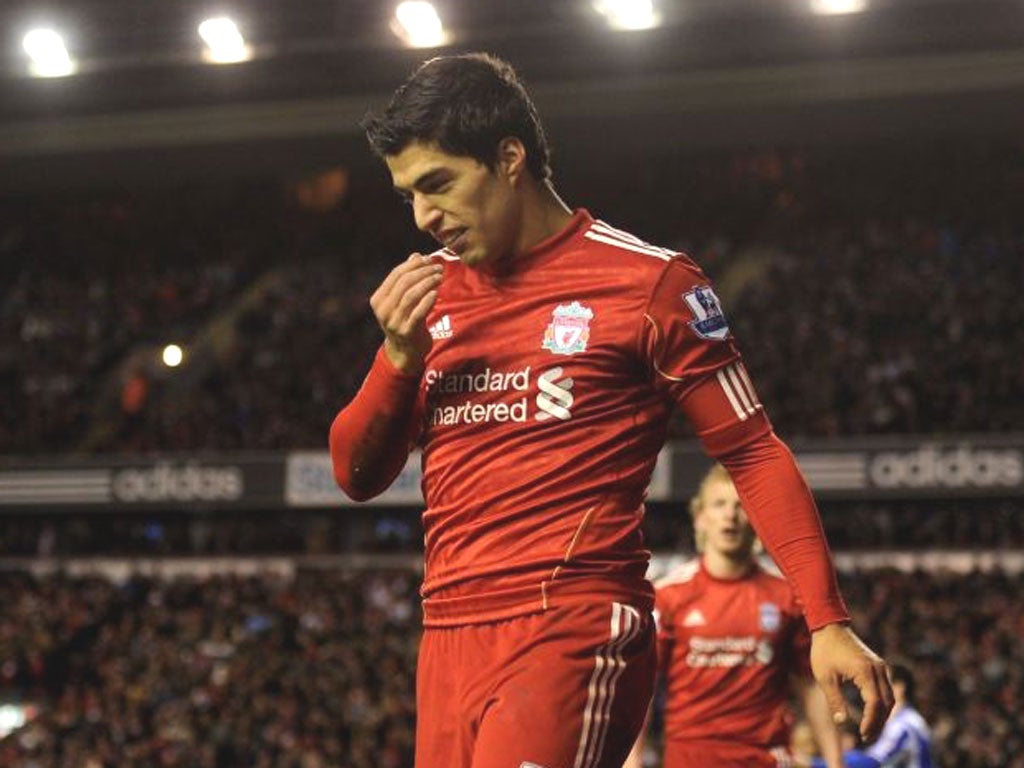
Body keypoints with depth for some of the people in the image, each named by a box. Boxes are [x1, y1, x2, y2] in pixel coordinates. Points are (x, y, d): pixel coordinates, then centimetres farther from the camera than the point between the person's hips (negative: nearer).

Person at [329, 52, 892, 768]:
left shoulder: (647, 280, -1)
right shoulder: (429, 291, 15)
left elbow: (754, 454, 0)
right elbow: (358, 476, 17)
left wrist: (827, 622, -9)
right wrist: (400, 356, -2)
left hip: (573, 635, -6)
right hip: (448, 639, 6)